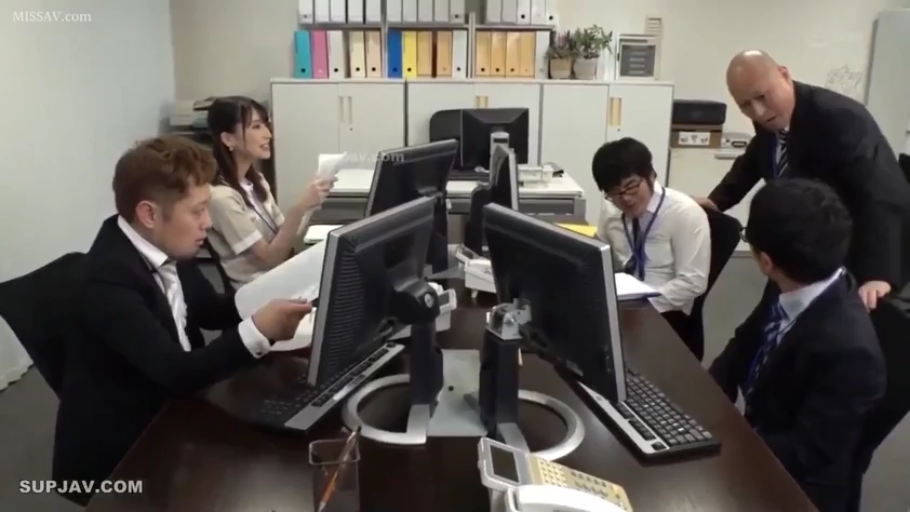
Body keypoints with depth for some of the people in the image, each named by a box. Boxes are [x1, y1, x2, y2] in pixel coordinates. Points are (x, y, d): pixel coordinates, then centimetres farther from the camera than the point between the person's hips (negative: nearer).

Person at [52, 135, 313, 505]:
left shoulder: (166, 248, -3)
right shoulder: (110, 279, -27)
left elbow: (211, 311, 10)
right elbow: (178, 373, -30)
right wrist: (258, 331, -38)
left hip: (167, 408, 7)